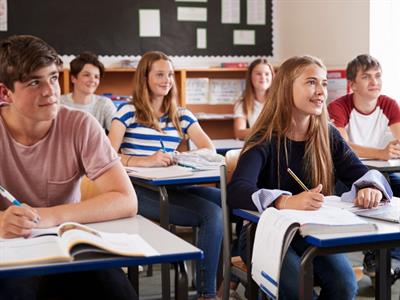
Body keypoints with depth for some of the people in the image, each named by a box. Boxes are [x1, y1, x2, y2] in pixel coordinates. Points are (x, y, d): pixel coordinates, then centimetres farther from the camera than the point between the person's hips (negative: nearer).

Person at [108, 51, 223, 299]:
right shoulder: (128, 112, 4)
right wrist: (145, 161, -25)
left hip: (173, 187, 5)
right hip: (141, 190, -5)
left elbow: (210, 149, 7)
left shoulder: (181, 116, 17)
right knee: (212, 213, -26)